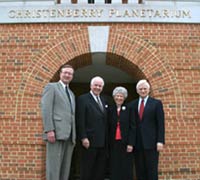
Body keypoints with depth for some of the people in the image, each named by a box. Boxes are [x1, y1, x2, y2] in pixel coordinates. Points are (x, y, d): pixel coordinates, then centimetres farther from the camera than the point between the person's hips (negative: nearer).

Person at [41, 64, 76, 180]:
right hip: (57, 133, -7)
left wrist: (74, 135, 13)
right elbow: (46, 109, -7)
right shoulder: (51, 87, 6)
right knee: (54, 167, -9)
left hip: (69, 135, 7)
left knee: (65, 168, 5)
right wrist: (49, 130, -18)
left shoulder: (72, 94, 26)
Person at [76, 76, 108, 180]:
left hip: (102, 142, 7)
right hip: (90, 141, -7)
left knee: (100, 171, 11)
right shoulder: (82, 99, -5)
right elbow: (80, 121, -11)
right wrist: (83, 138, -17)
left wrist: (107, 139, 12)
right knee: (87, 170, 2)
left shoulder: (103, 101, 17)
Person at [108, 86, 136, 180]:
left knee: (127, 168, 3)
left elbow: (132, 127, -3)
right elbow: (108, 129, 7)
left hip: (125, 143, -2)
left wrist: (131, 143, -10)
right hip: (114, 143, 2)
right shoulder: (110, 110, 8)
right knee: (114, 169, 5)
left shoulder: (129, 110, 2)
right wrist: (108, 144, 2)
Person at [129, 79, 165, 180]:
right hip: (137, 143, 3)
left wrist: (160, 141, -11)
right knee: (140, 171, 7)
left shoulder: (156, 103, 3)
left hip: (151, 142, -3)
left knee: (152, 170, 1)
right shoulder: (132, 105, 11)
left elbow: (161, 124, -3)